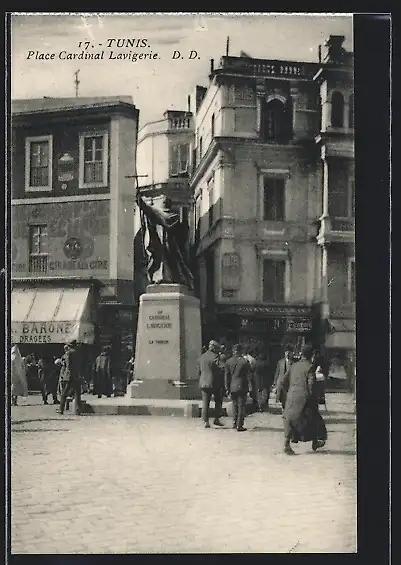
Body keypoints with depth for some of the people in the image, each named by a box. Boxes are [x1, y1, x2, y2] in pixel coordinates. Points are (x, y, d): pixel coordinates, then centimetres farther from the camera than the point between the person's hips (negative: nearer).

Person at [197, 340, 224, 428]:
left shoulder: (201, 357, 10)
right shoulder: (215, 357, -10)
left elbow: (199, 372, 16)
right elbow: (218, 372, -13)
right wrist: (221, 384, -4)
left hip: (203, 383, 5)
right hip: (214, 383, -5)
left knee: (205, 403, 6)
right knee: (218, 401, 12)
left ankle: (206, 422, 4)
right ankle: (216, 419, 7)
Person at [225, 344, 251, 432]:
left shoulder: (228, 361, 1)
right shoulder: (244, 361, -9)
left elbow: (226, 376, 4)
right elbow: (248, 375, -1)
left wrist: (227, 388, 8)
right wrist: (248, 387, 12)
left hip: (232, 387, 4)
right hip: (241, 386, -4)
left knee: (235, 405, 18)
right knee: (241, 406, 2)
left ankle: (234, 423, 21)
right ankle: (239, 425, 0)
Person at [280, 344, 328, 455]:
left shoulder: (293, 366, 9)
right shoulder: (309, 367, -7)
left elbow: (284, 379, 10)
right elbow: (311, 383, -15)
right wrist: (312, 396, -6)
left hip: (292, 397, 4)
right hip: (304, 397, -4)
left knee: (290, 419, 4)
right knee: (312, 420, 14)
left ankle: (286, 444, -9)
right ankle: (315, 443, 26)